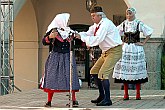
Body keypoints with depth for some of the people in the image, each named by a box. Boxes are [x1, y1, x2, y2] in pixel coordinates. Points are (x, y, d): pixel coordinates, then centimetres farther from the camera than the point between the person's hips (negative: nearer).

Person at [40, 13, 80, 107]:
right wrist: (49, 37, -26)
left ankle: (74, 100, 2)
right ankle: (49, 101, 3)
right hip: (56, 57, -3)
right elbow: (44, 42, -8)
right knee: (52, 77, -3)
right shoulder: (53, 30, -4)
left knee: (70, 77, -3)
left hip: (67, 57, 4)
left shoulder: (69, 31, 10)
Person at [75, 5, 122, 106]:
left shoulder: (105, 24, -21)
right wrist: (77, 35, -8)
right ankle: (102, 96, 23)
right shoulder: (97, 25, 8)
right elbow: (88, 34, 11)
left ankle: (107, 99, -11)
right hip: (106, 52, 10)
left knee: (103, 74, -17)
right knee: (94, 71, 14)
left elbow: (97, 40, -28)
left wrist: (82, 37, -22)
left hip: (114, 51, -10)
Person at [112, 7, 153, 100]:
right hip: (125, 49, 2)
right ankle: (126, 94, 4)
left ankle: (138, 94, 5)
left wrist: (143, 43, -3)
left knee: (136, 70, -1)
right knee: (124, 70, -1)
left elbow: (149, 32, 1)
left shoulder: (139, 24, -1)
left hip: (136, 49, -2)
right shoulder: (124, 24, 6)